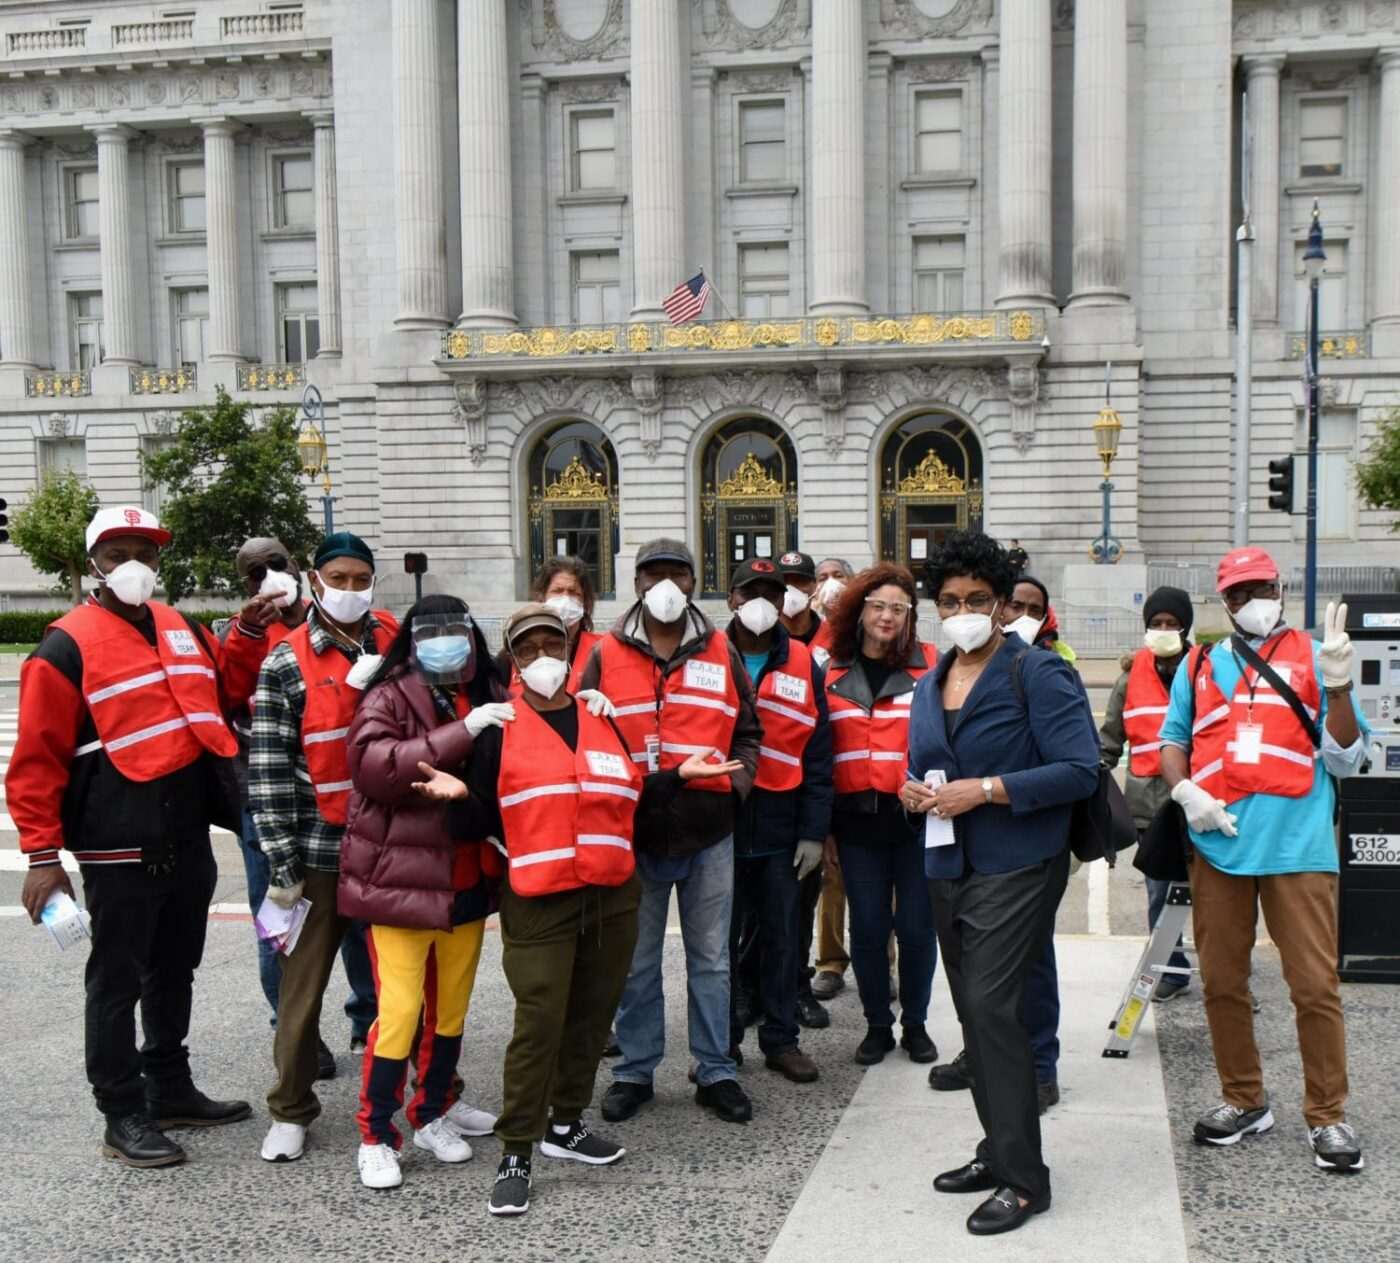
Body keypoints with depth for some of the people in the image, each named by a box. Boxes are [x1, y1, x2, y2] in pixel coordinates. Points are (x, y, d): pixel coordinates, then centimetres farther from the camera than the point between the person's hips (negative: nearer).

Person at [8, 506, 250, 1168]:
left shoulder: (182, 629, 11)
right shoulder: (68, 645, -9)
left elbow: (227, 695, 27)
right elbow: (37, 758, -11)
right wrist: (43, 854, -13)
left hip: (190, 837, 7)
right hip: (120, 846, -7)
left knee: (175, 971, 18)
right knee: (118, 980, 4)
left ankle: (171, 1090, 33)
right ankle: (124, 1115, 15)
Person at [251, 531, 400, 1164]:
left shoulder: (397, 641, 6)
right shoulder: (286, 662, -4)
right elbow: (267, 770, -6)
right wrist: (280, 861, -8)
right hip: (322, 847, -3)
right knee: (302, 985, 6)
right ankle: (290, 1112, 22)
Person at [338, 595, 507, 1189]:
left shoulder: (491, 700, 10)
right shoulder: (388, 699, -6)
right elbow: (374, 764, -25)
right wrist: (462, 732, -27)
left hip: (467, 882, 5)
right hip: (401, 879, -5)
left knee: (451, 1007, 14)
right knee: (400, 1010, -5)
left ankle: (434, 1111, 32)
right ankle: (376, 1135, 9)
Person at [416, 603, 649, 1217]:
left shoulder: (601, 719, 12)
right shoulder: (498, 730, 0)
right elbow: (483, 823, 0)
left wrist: (677, 776, 8)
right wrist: (461, 795, -20)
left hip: (613, 897, 5)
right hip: (538, 902, -4)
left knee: (592, 1015, 12)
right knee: (538, 1023, -7)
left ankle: (565, 1124, 30)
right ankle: (516, 1152, 3)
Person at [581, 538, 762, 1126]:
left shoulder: (721, 652, 6)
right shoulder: (606, 654, 0)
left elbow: (747, 730, 12)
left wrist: (736, 780, -3)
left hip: (709, 834, 1)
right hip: (634, 833, -1)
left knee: (710, 960, 11)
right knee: (636, 962, 10)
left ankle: (716, 1072, 23)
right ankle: (634, 1072, 24)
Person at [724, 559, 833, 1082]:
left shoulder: (804, 666, 4)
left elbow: (818, 755, 2)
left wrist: (814, 831, -4)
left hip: (780, 825, 1)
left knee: (780, 935, 9)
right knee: (720, 935, 8)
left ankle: (781, 1038, 21)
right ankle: (720, 1039, 20)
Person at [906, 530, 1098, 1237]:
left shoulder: (1038, 674, -10)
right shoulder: (929, 687, 13)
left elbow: (1079, 770, -17)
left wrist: (987, 790, -22)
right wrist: (913, 790, 0)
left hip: (1016, 868, -8)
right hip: (947, 868, 8)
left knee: (992, 1008, -13)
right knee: (973, 1013, 13)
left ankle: (1024, 1179, -4)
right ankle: (998, 1150, 26)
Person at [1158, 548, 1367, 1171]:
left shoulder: (1312, 657, 8)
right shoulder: (1198, 666, 15)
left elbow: (1345, 759, 4)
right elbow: (1173, 741, 18)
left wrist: (1338, 686, -10)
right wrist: (1185, 791, -2)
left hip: (1298, 845, -3)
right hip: (1218, 844, 3)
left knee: (1316, 985, -2)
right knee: (1221, 983, 10)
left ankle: (1328, 1117, 12)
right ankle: (1244, 1100, 26)